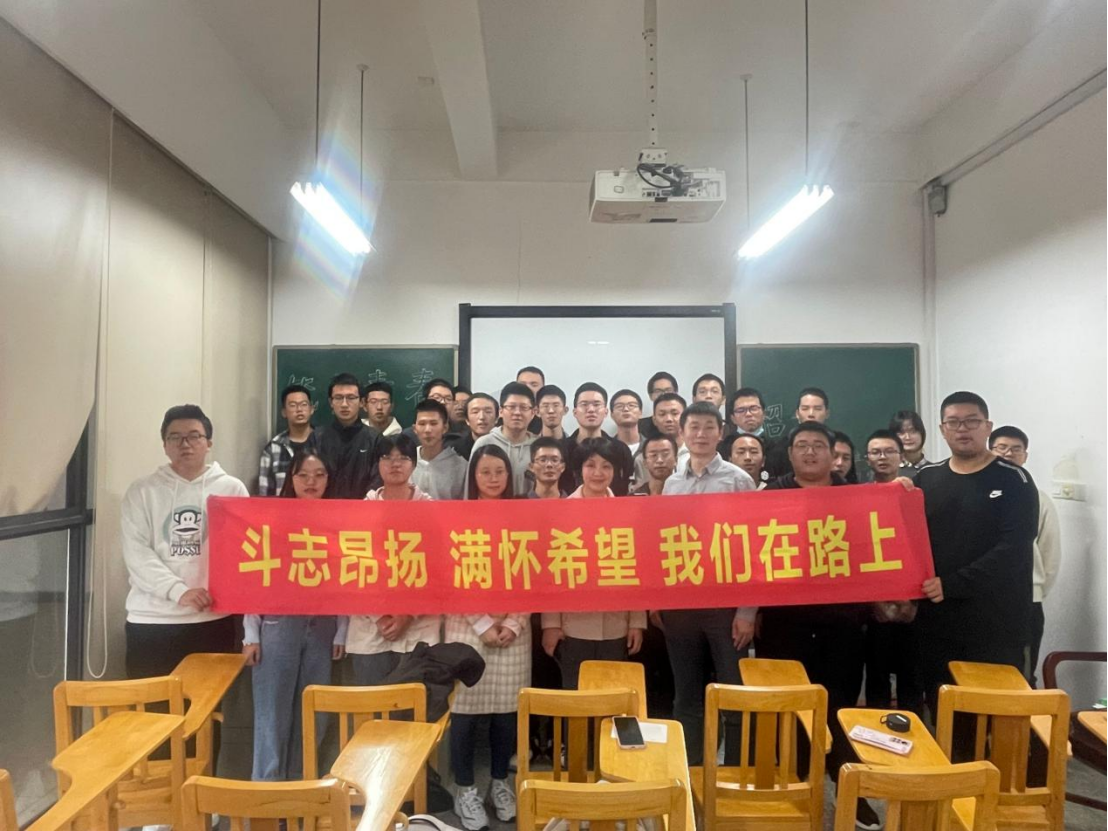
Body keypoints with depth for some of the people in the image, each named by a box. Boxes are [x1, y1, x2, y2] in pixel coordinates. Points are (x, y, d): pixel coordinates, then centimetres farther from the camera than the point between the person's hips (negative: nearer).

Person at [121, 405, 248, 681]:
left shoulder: (232, 489, 3)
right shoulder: (142, 491, 4)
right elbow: (136, 553, -4)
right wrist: (178, 591, -17)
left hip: (213, 619, 0)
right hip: (151, 620, 0)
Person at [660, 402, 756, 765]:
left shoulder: (738, 481, -4)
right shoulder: (671, 483, 8)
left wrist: (747, 610, -12)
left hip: (725, 602, -3)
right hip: (679, 602, 4)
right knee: (687, 698, 15)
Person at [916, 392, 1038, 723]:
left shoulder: (1013, 481, -3)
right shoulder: (926, 478, 9)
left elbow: (1013, 550, -14)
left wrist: (951, 584, -20)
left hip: (996, 626, -3)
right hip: (936, 623, 4)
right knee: (942, 718, 12)